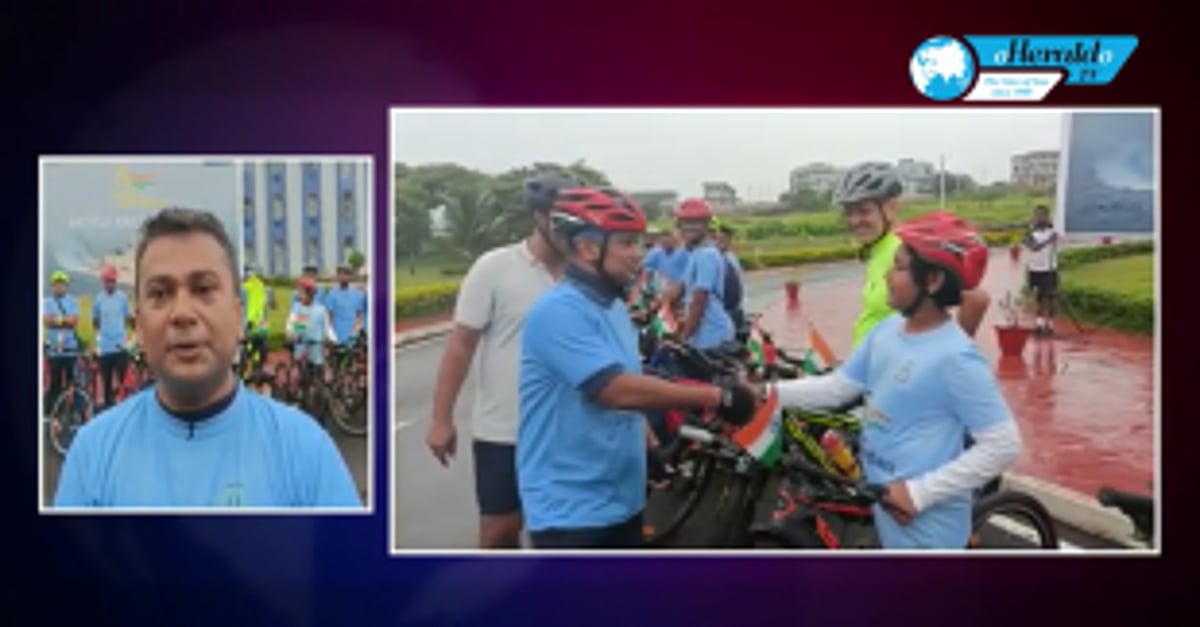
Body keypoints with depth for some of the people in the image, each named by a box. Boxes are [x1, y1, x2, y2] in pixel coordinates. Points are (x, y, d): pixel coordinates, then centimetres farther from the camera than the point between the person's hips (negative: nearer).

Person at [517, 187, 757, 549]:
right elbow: (620, 390, -30)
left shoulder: (614, 308, 11)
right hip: (569, 509, -10)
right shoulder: (559, 311, -21)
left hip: (621, 499, 10)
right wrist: (716, 398, -27)